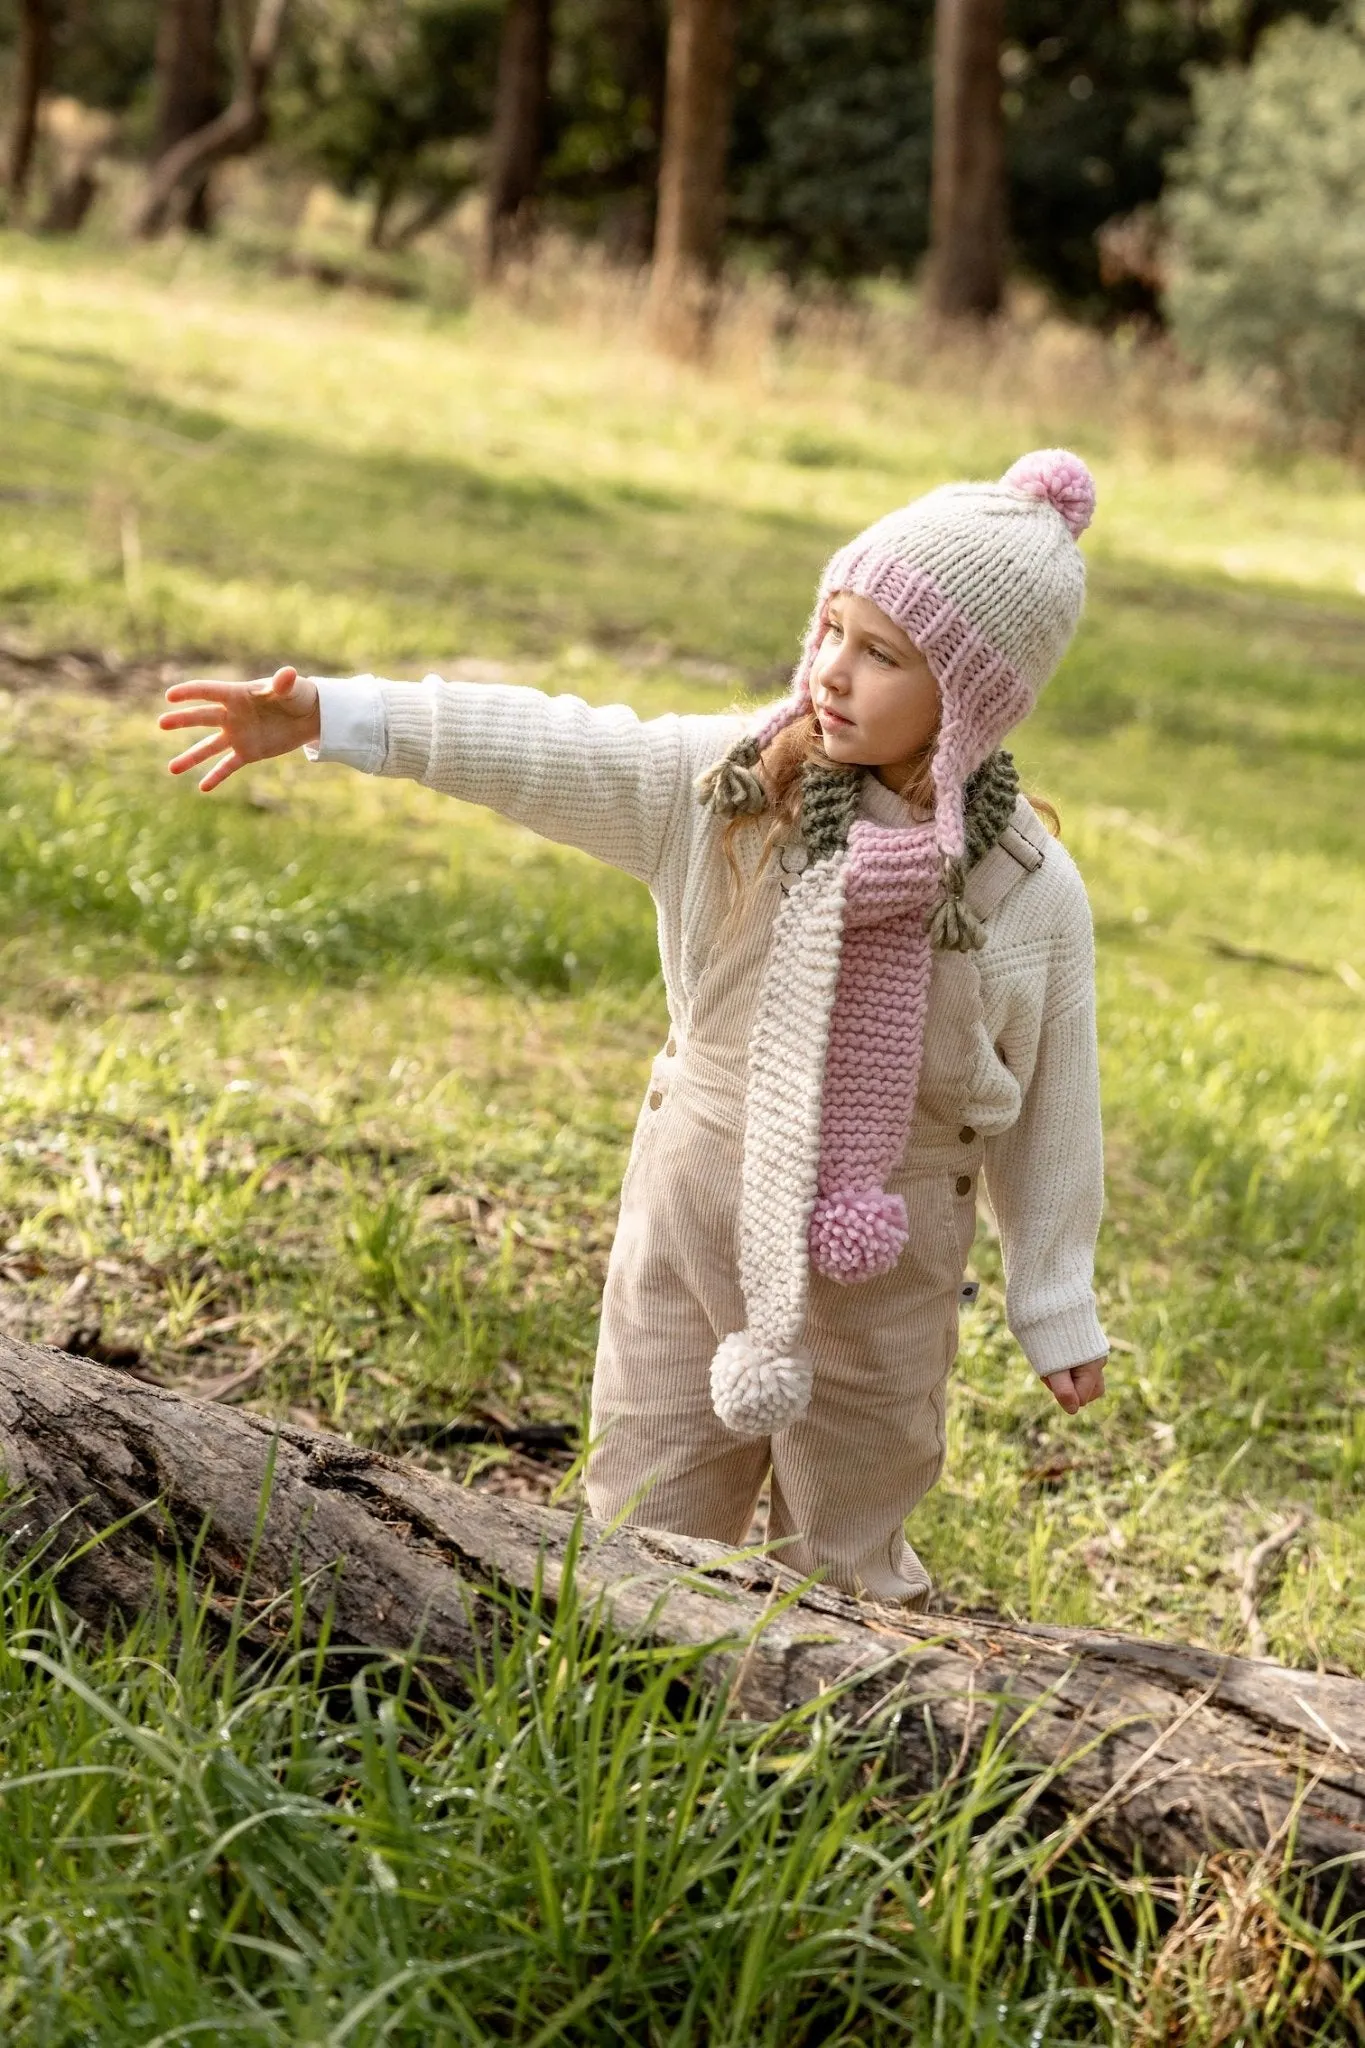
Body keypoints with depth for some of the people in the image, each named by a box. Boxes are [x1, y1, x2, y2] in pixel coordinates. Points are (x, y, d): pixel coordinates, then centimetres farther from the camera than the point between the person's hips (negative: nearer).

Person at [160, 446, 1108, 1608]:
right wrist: (329, 715, -28)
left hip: (879, 1255, -2)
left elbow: (1051, 1110, -3)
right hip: (696, 1205, 2)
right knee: (645, 1533, 13)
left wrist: (1056, 1310, 4)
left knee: (843, 1562, 13)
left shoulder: (1029, 892, -11)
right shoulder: (726, 781, -9)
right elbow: (541, 751, -17)